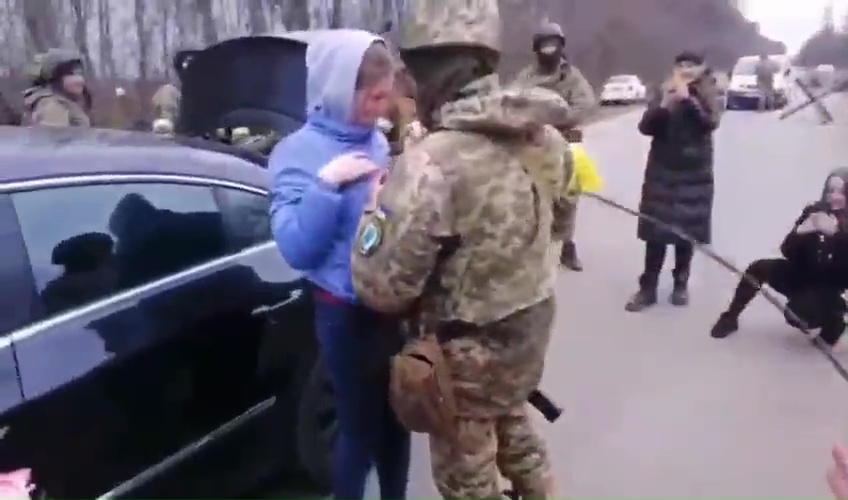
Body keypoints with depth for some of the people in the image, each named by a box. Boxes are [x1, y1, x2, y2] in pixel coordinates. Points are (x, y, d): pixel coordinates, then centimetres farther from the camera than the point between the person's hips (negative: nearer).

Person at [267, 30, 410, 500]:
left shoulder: (377, 141, 4)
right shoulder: (298, 152, -12)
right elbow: (296, 248, -20)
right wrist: (327, 184, -26)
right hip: (348, 314, -6)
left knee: (396, 422, 20)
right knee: (360, 429, 9)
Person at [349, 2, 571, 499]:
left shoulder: (433, 161, -29)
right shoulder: (539, 138, -4)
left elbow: (382, 287, -25)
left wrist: (376, 209, -8)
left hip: (470, 347, -7)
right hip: (532, 320, 7)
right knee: (515, 429, 33)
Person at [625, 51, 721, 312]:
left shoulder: (707, 94, 2)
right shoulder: (663, 92, 4)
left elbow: (710, 122, -16)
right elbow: (645, 126, -6)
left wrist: (688, 98, -24)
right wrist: (664, 105, -21)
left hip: (694, 174, 0)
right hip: (662, 172, 1)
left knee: (687, 232, 4)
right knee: (655, 231, -3)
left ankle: (681, 284, 20)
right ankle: (648, 288, 2)